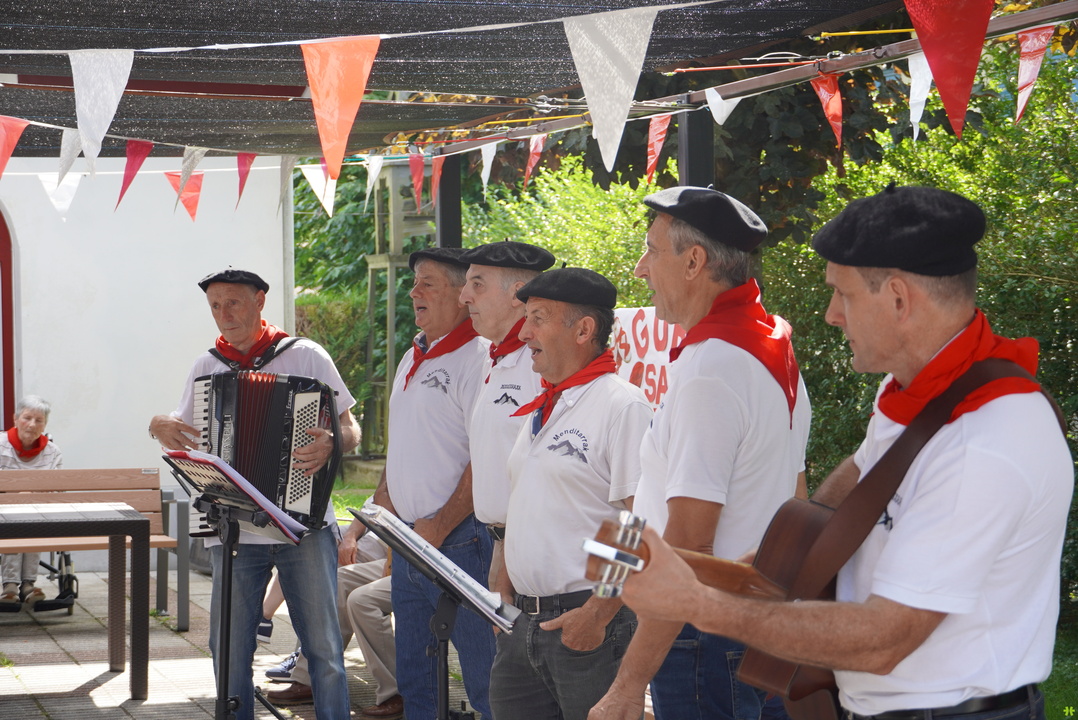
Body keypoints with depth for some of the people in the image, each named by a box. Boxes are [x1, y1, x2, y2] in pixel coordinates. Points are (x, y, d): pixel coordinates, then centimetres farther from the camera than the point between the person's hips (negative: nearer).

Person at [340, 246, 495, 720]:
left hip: (458, 540, -9)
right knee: (414, 679, 14)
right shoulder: (412, 360, 17)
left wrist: (439, 526, -18)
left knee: (484, 680, -5)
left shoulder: (477, 357, -12)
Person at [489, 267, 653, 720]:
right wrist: (505, 591, 16)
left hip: (587, 620, -8)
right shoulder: (540, 410, 16)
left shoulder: (623, 406, -12)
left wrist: (598, 613, -21)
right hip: (521, 625, 8)